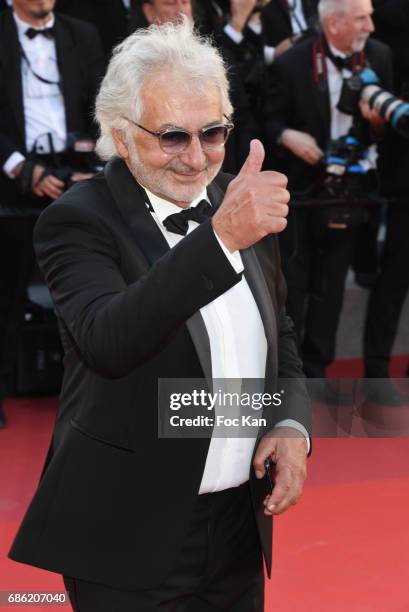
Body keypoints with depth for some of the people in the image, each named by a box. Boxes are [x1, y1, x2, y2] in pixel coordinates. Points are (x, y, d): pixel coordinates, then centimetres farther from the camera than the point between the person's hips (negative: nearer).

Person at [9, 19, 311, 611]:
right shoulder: (77, 221, -13)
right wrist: (222, 238, -41)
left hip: (242, 523, 6)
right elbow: (107, 341, -33)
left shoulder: (244, 204, 5)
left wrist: (291, 426, -3)